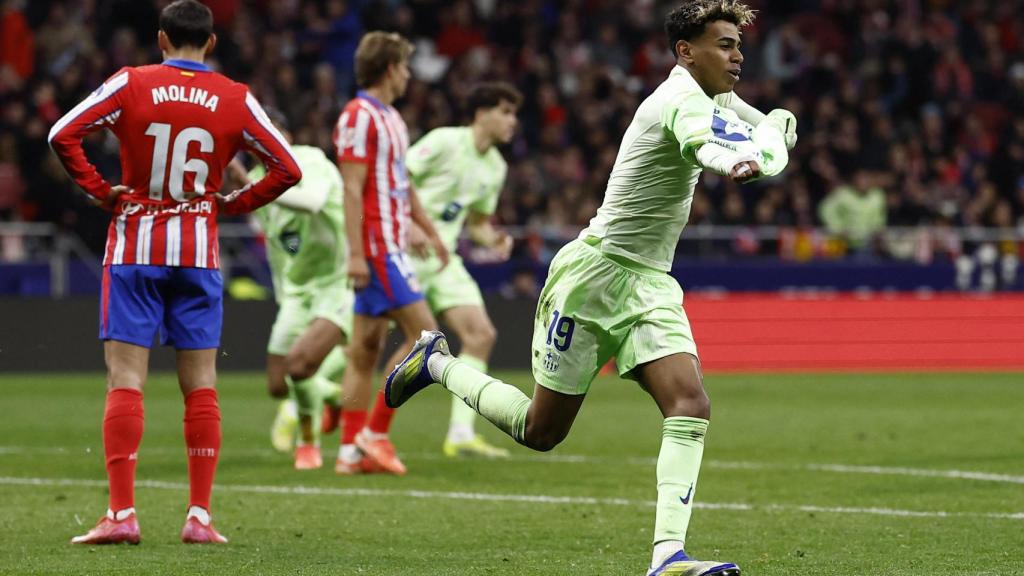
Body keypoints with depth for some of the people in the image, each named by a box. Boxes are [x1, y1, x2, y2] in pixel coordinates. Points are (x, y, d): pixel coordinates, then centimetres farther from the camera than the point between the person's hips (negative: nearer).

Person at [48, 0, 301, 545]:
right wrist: (232, 203, 7)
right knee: (200, 386, 5)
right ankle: (200, 516, 2)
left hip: (134, 248, -1)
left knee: (125, 381, -2)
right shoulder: (235, 99, 1)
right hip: (199, 251, 1)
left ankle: (121, 514, -9)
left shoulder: (131, 84, -3)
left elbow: (63, 134, -12)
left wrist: (101, 191, -4)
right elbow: (287, 169, 2)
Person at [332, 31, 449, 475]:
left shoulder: (389, 117, 17)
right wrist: (356, 253, -22)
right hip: (376, 248, -10)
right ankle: (374, 432, -8)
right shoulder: (359, 116, -12)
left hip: (391, 246, 10)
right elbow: (352, 188, -17)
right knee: (424, 334, -12)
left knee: (366, 349, 7)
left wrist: (429, 231, 27)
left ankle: (351, 450, 7)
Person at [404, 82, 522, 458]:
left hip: (444, 260, 7)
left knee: (481, 335, -7)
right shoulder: (445, 142, -11)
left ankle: (461, 434, -7)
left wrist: (493, 240, 0)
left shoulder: (495, 167, 12)